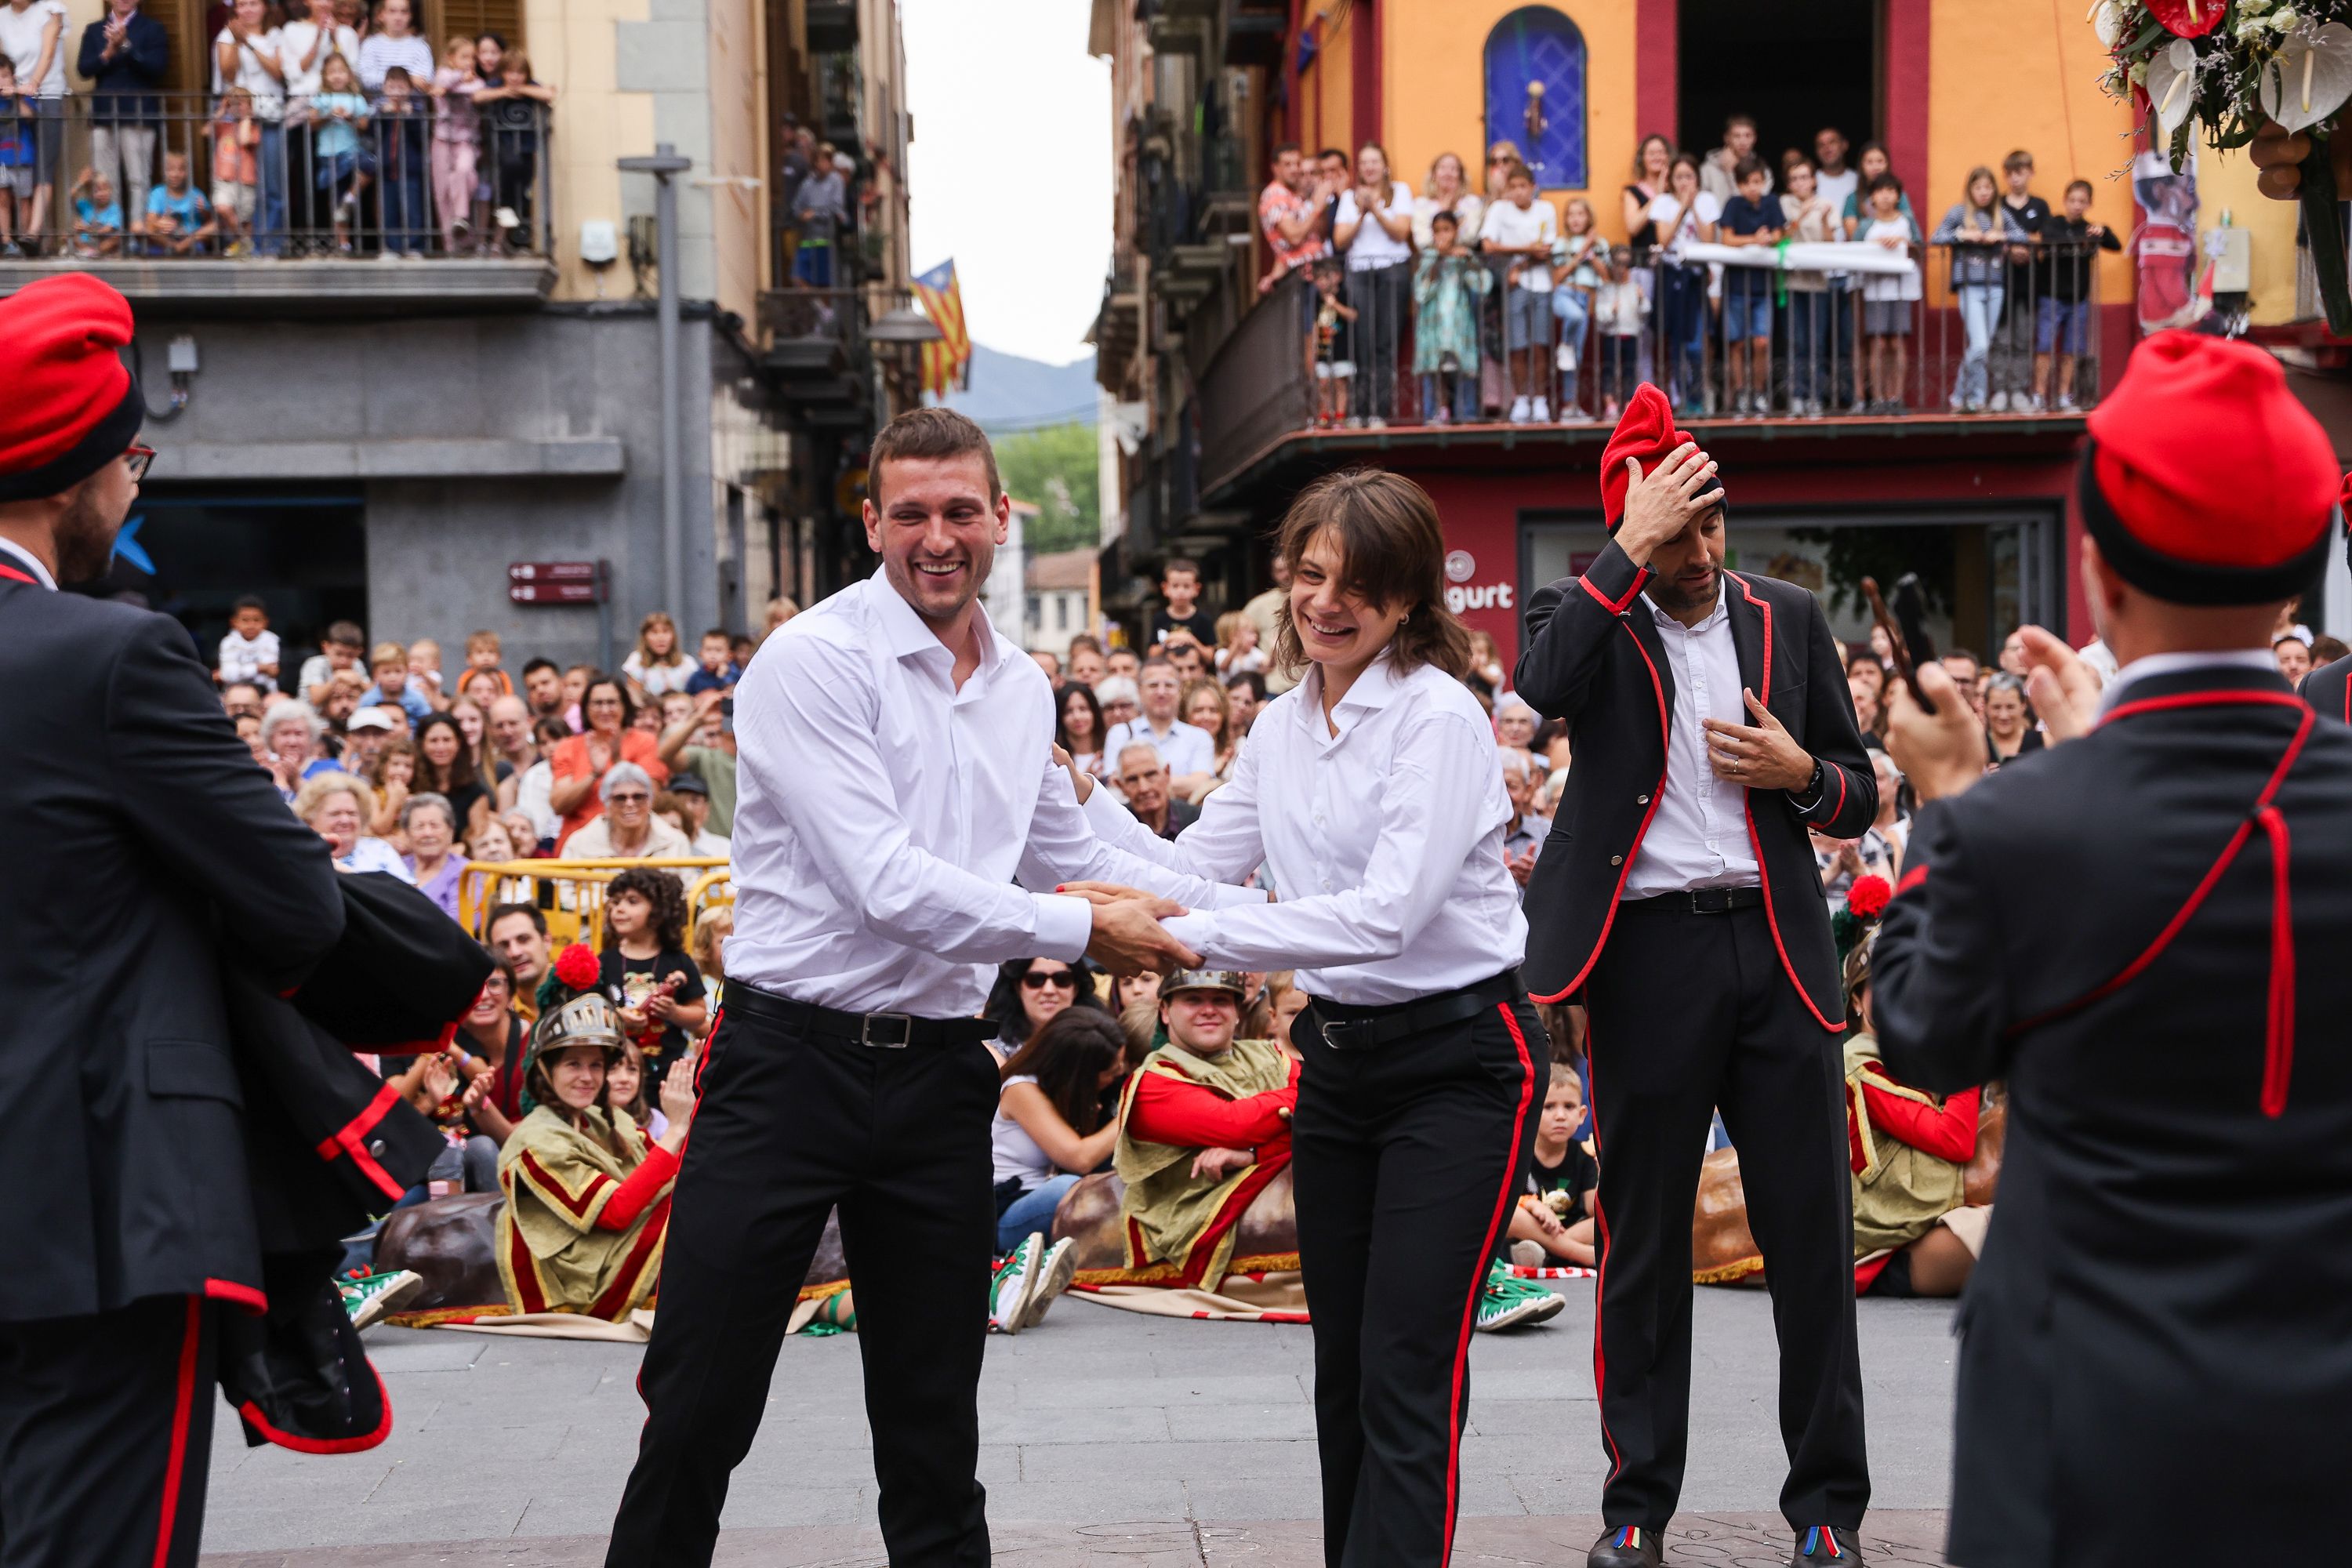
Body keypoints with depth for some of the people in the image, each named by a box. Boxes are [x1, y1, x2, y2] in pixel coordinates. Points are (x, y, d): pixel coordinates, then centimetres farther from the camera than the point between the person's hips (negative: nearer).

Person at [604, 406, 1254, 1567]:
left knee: (935, 1421, 14)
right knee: (702, 1407, 0)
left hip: (938, 1071, 6)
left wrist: (1254, 916, 19)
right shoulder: (815, 660, -12)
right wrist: (1078, 932, -14)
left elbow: (1070, 857, 25)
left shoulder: (1023, 690, 11)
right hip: (793, 1059, -6)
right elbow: (887, 885, -20)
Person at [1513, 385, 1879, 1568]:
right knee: (1643, 1240, 6)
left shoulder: (1789, 620, 10)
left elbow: (1859, 799, 15)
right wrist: (1633, 548, -20)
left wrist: (1802, 773, -7)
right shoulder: (1587, 617, 3)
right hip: (1650, 951, -2)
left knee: (1811, 1229, 5)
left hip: (1778, 948, 2)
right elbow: (1544, 686, -23)